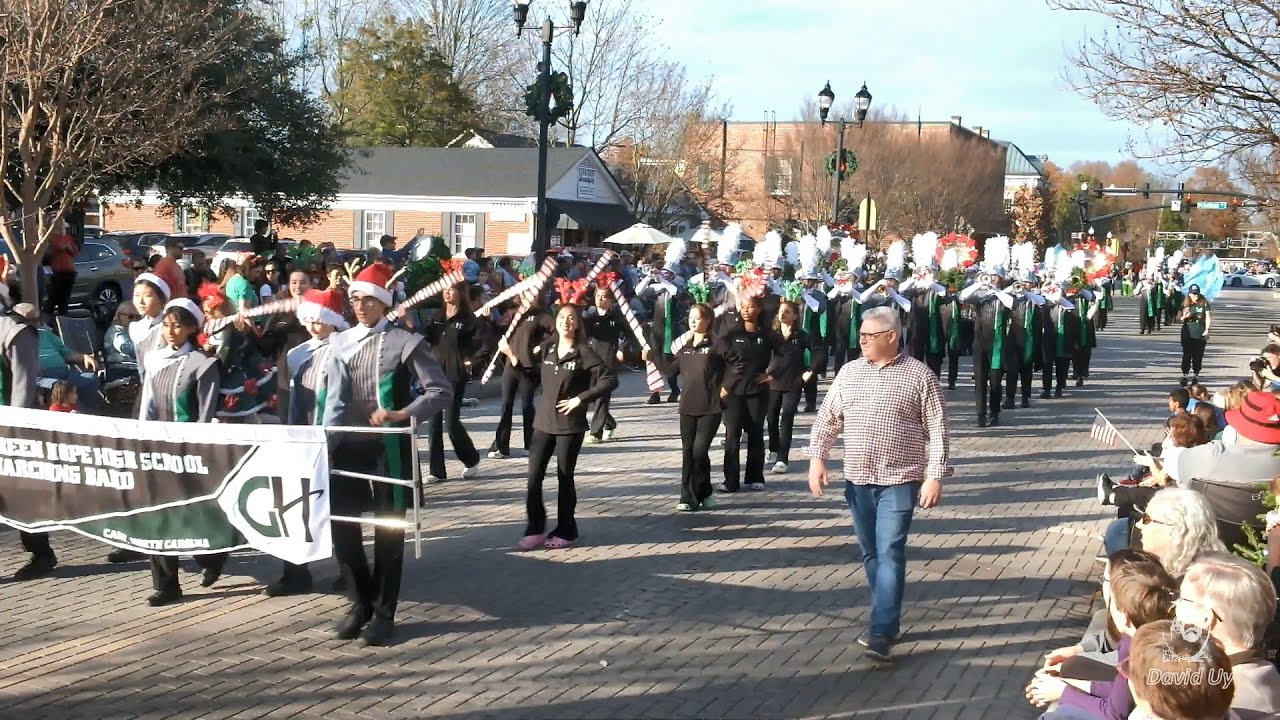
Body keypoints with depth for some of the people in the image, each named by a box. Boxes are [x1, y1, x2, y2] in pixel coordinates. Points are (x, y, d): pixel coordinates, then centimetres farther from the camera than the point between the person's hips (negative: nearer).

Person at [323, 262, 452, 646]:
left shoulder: (405, 342, -3)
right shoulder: (341, 343, 9)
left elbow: (441, 391, -8)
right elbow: (335, 399, 6)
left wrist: (401, 415, -20)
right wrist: (326, 442, -5)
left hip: (389, 446, -4)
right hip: (349, 444, 4)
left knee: (389, 529, 3)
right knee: (342, 524, 3)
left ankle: (384, 612, 14)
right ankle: (360, 602, 21)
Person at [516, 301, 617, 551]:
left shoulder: (584, 353, -9)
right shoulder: (546, 349, 4)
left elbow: (611, 379, -15)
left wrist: (581, 398, -16)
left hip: (571, 425, -4)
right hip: (543, 422, 4)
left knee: (565, 478, 4)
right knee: (534, 477, -1)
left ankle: (566, 533, 16)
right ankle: (535, 531, 8)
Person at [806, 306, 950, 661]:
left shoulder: (919, 375, -6)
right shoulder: (850, 372, 7)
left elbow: (937, 430, -7)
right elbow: (828, 418, 10)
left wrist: (935, 475, -12)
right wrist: (817, 457, -1)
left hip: (899, 480, -5)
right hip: (858, 479, 5)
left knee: (890, 554, -10)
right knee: (871, 554, 12)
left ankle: (881, 633, -12)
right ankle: (888, 620, 25)